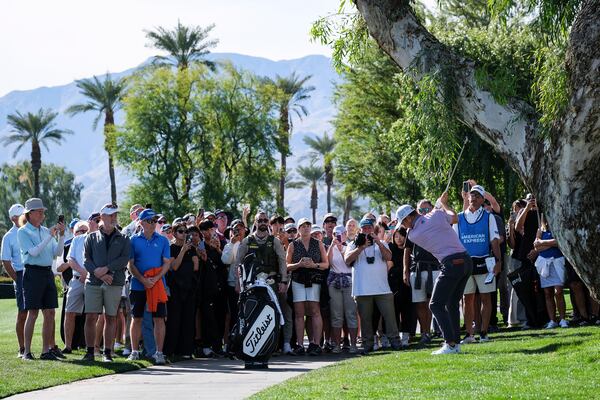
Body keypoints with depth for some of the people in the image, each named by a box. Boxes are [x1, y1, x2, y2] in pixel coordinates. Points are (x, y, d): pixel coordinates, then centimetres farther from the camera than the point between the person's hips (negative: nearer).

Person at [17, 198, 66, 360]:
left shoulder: (46, 231, 15)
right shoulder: (23, 232, -3)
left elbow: (57, 253, 12)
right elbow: (33, 252, -15)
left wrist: (61, 236, -2)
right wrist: (49, 236, -18)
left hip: (48, 273, 6)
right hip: (33, 272, -6)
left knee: (50, 313, 4)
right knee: (33, 313, -7)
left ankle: (47, 349, 9)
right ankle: (27, 351, -3)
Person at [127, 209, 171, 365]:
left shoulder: (162, 240, 5)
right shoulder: (134, 240, 4)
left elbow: (167, 263, 1)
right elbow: (130, 264, 0)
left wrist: (155, 279, -13)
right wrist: (143, 280, -13)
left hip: (158, 284, 0)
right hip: (138, 285, 0)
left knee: (159, 318, -3)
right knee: (136, 318, 4)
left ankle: (159, 352, 0)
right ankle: (135, 351, 11)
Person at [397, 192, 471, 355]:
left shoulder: (413, 235, -1)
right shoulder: (437, 215, 6)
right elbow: (455, 218, 24)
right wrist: (443, 203, 39)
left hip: (452, 264, -6)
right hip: (467, 260, 6)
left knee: (436, 305, 1)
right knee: (452, 303, 17)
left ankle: (450, 343, -11)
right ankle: (455, 342, 16)